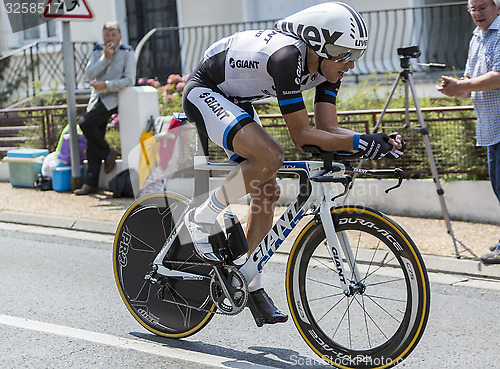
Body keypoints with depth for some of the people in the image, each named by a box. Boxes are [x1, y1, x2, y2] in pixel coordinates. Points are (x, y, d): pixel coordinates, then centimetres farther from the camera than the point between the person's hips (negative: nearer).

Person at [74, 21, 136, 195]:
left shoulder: (127, 53, -3)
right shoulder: (98, 51, 10)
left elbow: (129, 80, -12)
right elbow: (89, 74, -2)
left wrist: (106, 85, -20)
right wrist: (105, 58, -12)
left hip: (114, 98, -5)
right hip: (97, 99, 6)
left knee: (85, 123, -24)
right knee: (93, 143, 1)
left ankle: (108, 153, -3)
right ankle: (91, 183, 6)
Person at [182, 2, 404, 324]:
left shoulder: (327, 65, -10)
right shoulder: (288, 56, -35)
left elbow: (328, 128, -12)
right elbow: (301, 135, -34)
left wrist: (380, 142, -26)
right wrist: (358, 142, -40)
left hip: (236, 102, 9)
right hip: (204, 94, -9)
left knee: (267, 192, 2)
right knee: (270, 157, -30)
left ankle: (250, 282, 17)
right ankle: (201, 220, -11)